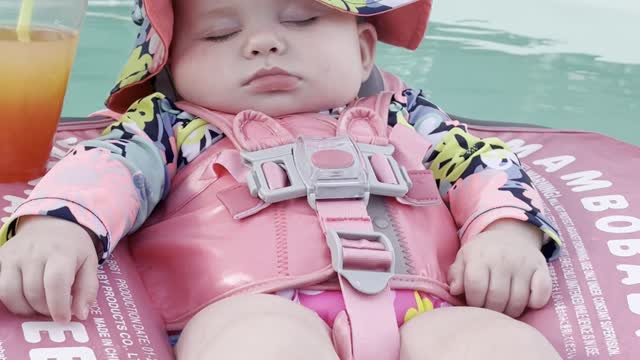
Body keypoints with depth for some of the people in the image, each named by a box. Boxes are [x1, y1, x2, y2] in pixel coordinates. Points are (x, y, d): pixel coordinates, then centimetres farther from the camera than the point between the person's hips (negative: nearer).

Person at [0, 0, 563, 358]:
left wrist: (509, 230, 1)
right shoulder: (171, 126, 24)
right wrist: (56, 222, -17)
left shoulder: (401, 119, 31)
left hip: (421, 312, 3)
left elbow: (483, 163, 24)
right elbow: (106, 163, 7)